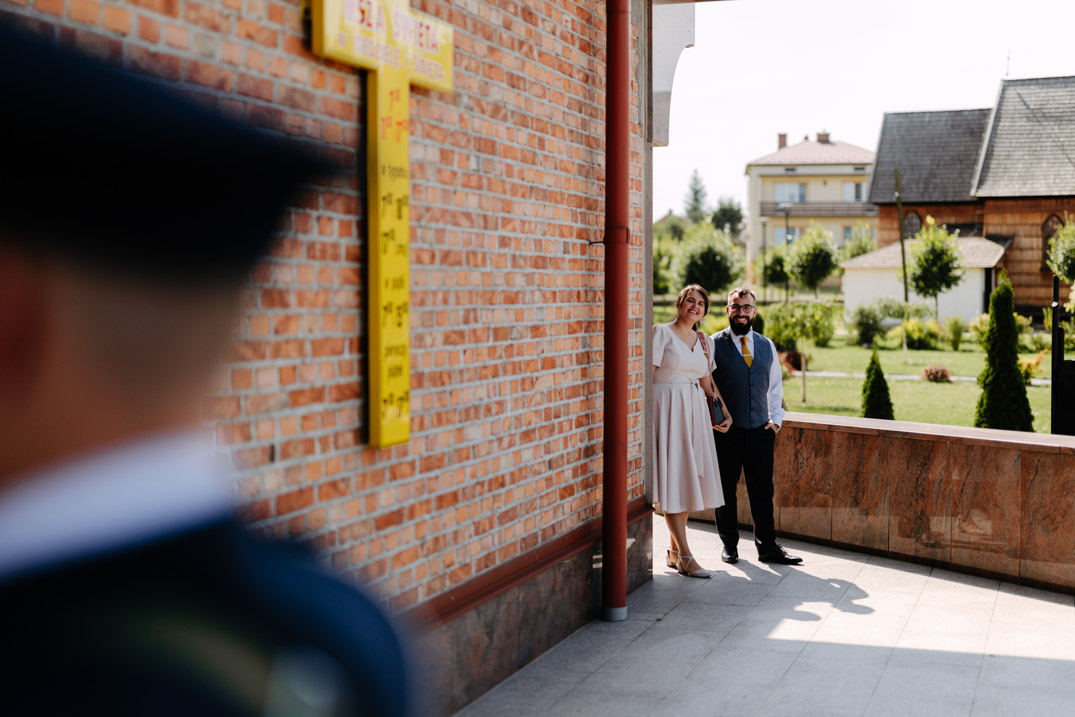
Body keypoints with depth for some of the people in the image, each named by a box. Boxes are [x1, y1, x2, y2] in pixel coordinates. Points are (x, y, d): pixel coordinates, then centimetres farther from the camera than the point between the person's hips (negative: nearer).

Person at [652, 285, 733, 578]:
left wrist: (724, 412, 7)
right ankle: (685, 556, -5)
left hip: (694, 411, 7)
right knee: (672, 477, -7)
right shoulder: (661, 333, -4)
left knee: (688, 478, 7)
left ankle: (674, 551, 17)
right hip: (667, 409, -7)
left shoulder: (704, 341, 15)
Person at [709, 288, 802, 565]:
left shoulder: (767, 346, 12)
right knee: (725, 490, 6)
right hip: (725, 431, -3)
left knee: (762, 490, 6)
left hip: (760, 430, 3)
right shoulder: (714, 344, -2)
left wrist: (775, 420, 10)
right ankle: (729, 545, 20)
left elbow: (775, 386, 19)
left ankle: (767, 547, 15)